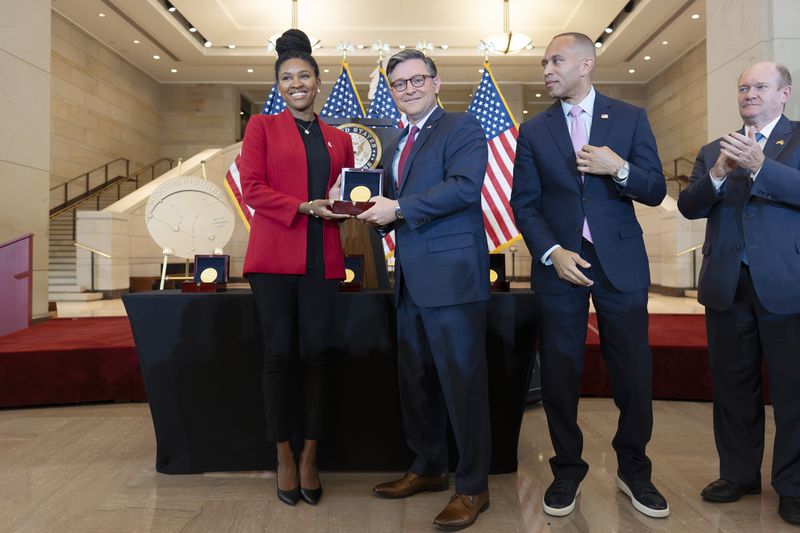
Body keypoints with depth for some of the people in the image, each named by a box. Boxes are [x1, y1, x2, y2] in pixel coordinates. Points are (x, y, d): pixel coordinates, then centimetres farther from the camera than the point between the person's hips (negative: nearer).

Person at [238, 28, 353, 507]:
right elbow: (252, 188, -2)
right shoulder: (262, 127, 8)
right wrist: (305, 206, -14)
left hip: (323, 260, 2)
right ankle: (285, 459, 16)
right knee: (280, 355, 2)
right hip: (275, 256, -2)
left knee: (316, 354, 2)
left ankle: (310, 458, 16)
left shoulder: (339, 139, 16)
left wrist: (343, 206, -7)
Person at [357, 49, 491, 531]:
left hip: (452, 275, -8)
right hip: (411, 280, 8)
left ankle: (473, 487, 12)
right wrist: (379, 212, 2)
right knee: (415, 380, 15)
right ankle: (429, 468, 32)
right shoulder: (396, 147, 21)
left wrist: (399, 209, -18)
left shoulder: (462, 128, -2)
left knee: (461, 381, -2)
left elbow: (465, 186, -19)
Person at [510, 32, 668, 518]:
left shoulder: (630, 118, 6)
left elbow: (655, 191, 3)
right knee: (559, 373, 5)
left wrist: (619, 168, -17)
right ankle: (568, 470, 24)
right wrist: (553, 253, -12)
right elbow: (525, 204, 2)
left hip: (621, 263, 0)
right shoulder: (533, 131, 8)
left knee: (635, 372, 4)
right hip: (559, 263, 1)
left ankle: (634, 470, 26)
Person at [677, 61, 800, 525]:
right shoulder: (714, 150, 14)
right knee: (732, 386, 12)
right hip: (727, 286, 4)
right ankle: (739, 474, 26)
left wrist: (758, 165, -24)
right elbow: (689, 206, 2)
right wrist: (718, 174, -15)